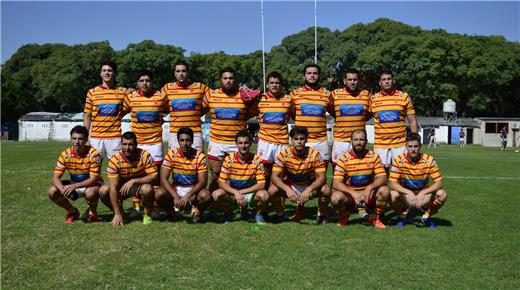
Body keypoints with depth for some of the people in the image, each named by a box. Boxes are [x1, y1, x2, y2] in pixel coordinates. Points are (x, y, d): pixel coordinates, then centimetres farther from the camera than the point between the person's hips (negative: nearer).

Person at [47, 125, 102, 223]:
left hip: (91, 185, -4)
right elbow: (55, 177, -11)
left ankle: (93, 213, -3)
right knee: (52, 192, -18)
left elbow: (93, 179, -25)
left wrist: (74, 186, -39)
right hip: (73, 185, 4)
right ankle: (73, 212, 8)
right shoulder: (65, 154, -11)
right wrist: (61, 188, -34)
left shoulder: (93, 154, -23)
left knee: (90, 193, -39)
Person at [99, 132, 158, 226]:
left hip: (140, 184, -1)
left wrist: (133, 181, -35)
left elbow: (153, 177, -23)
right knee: (103, 191, -24)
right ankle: (119, 212, 5)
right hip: (122, 187, 2)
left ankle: (147, 214, -4)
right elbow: (113, 188, -24)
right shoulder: (115, 160, -22)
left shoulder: (145, 156, -23)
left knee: (147, 189, -34)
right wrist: (117, 214, -28)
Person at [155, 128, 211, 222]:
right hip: (176, 189, 1)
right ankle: (171, 211, 7)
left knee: (206, 196, -32)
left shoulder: (199, 156, -15)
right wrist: (175, 196, -29)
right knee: (159, 194, -27)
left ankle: (197, 211, 4)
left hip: (193, 189, -1)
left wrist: (188, 196, -31)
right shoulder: (171, 155, -12)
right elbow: (163, 178, -16)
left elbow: (203, 181, -17)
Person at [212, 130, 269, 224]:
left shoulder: (256, 160, -12)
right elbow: (221, 183, -11)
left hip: (250, 193, -1)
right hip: (233, 192, 1)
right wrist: (236, 192, -27)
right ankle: (228, 213, 5)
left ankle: (259, 214, 3)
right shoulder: (229, 159, -11)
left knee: (264, 195, -32)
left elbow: (261, 184, -14)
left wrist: (241, 192, -21)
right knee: (216, 194, -27)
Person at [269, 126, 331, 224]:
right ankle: (280, 214, 1)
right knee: (272, 190, -28)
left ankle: (321, 215, 1)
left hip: (309, 186, 0)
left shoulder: (315, 154, -18)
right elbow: (274, 177, -20)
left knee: (326, 190, -30)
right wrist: (287, 189, -38)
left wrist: (308, 190, -38)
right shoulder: (284, 154, -17)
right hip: (290, 186, 0)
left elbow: (322, 177, -20)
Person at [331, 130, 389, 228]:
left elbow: (383, 178, -10)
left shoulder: (374, 156, -4)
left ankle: (376, 218, 1)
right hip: (350, 195, -1)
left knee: (385, 191, -27)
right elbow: (336, 183, -17)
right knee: (336, 197, -32)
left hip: (369, 195, 1)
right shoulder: (344, 159, -9)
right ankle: (344, 217, 5)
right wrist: (353, 193, -32)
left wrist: (370, 187, -30)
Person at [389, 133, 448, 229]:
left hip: (423, 195, 1)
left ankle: (427, 216, 5)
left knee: (442, 194, -26)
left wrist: (423, 193, -32)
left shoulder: (429, 160, -14)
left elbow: (439, 182, -16)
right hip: (405, 194, -1)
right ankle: (402, 216, 2)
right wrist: (408, 192, -35)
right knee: (393, 195, -33)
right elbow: (393, 183, -19)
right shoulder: (399, 160, -15)